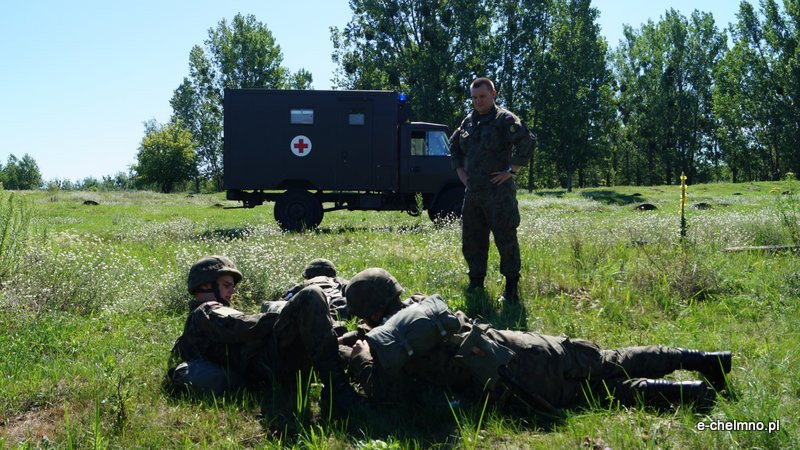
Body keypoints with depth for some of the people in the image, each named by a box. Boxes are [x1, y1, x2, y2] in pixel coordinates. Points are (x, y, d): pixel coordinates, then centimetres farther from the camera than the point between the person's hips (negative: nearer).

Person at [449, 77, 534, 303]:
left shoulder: (505, 119, -8)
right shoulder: (469, 121, 14)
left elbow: (527, 143, -18)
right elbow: (454, 144, 29)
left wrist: (511, 170, -16)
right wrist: (459, 169, 17)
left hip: (499, 192, -7)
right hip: (472, 191, 7)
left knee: (505, 239, -4)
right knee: (471, 240, 12)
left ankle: (511, 288, 5)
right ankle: (476, 283, 25)